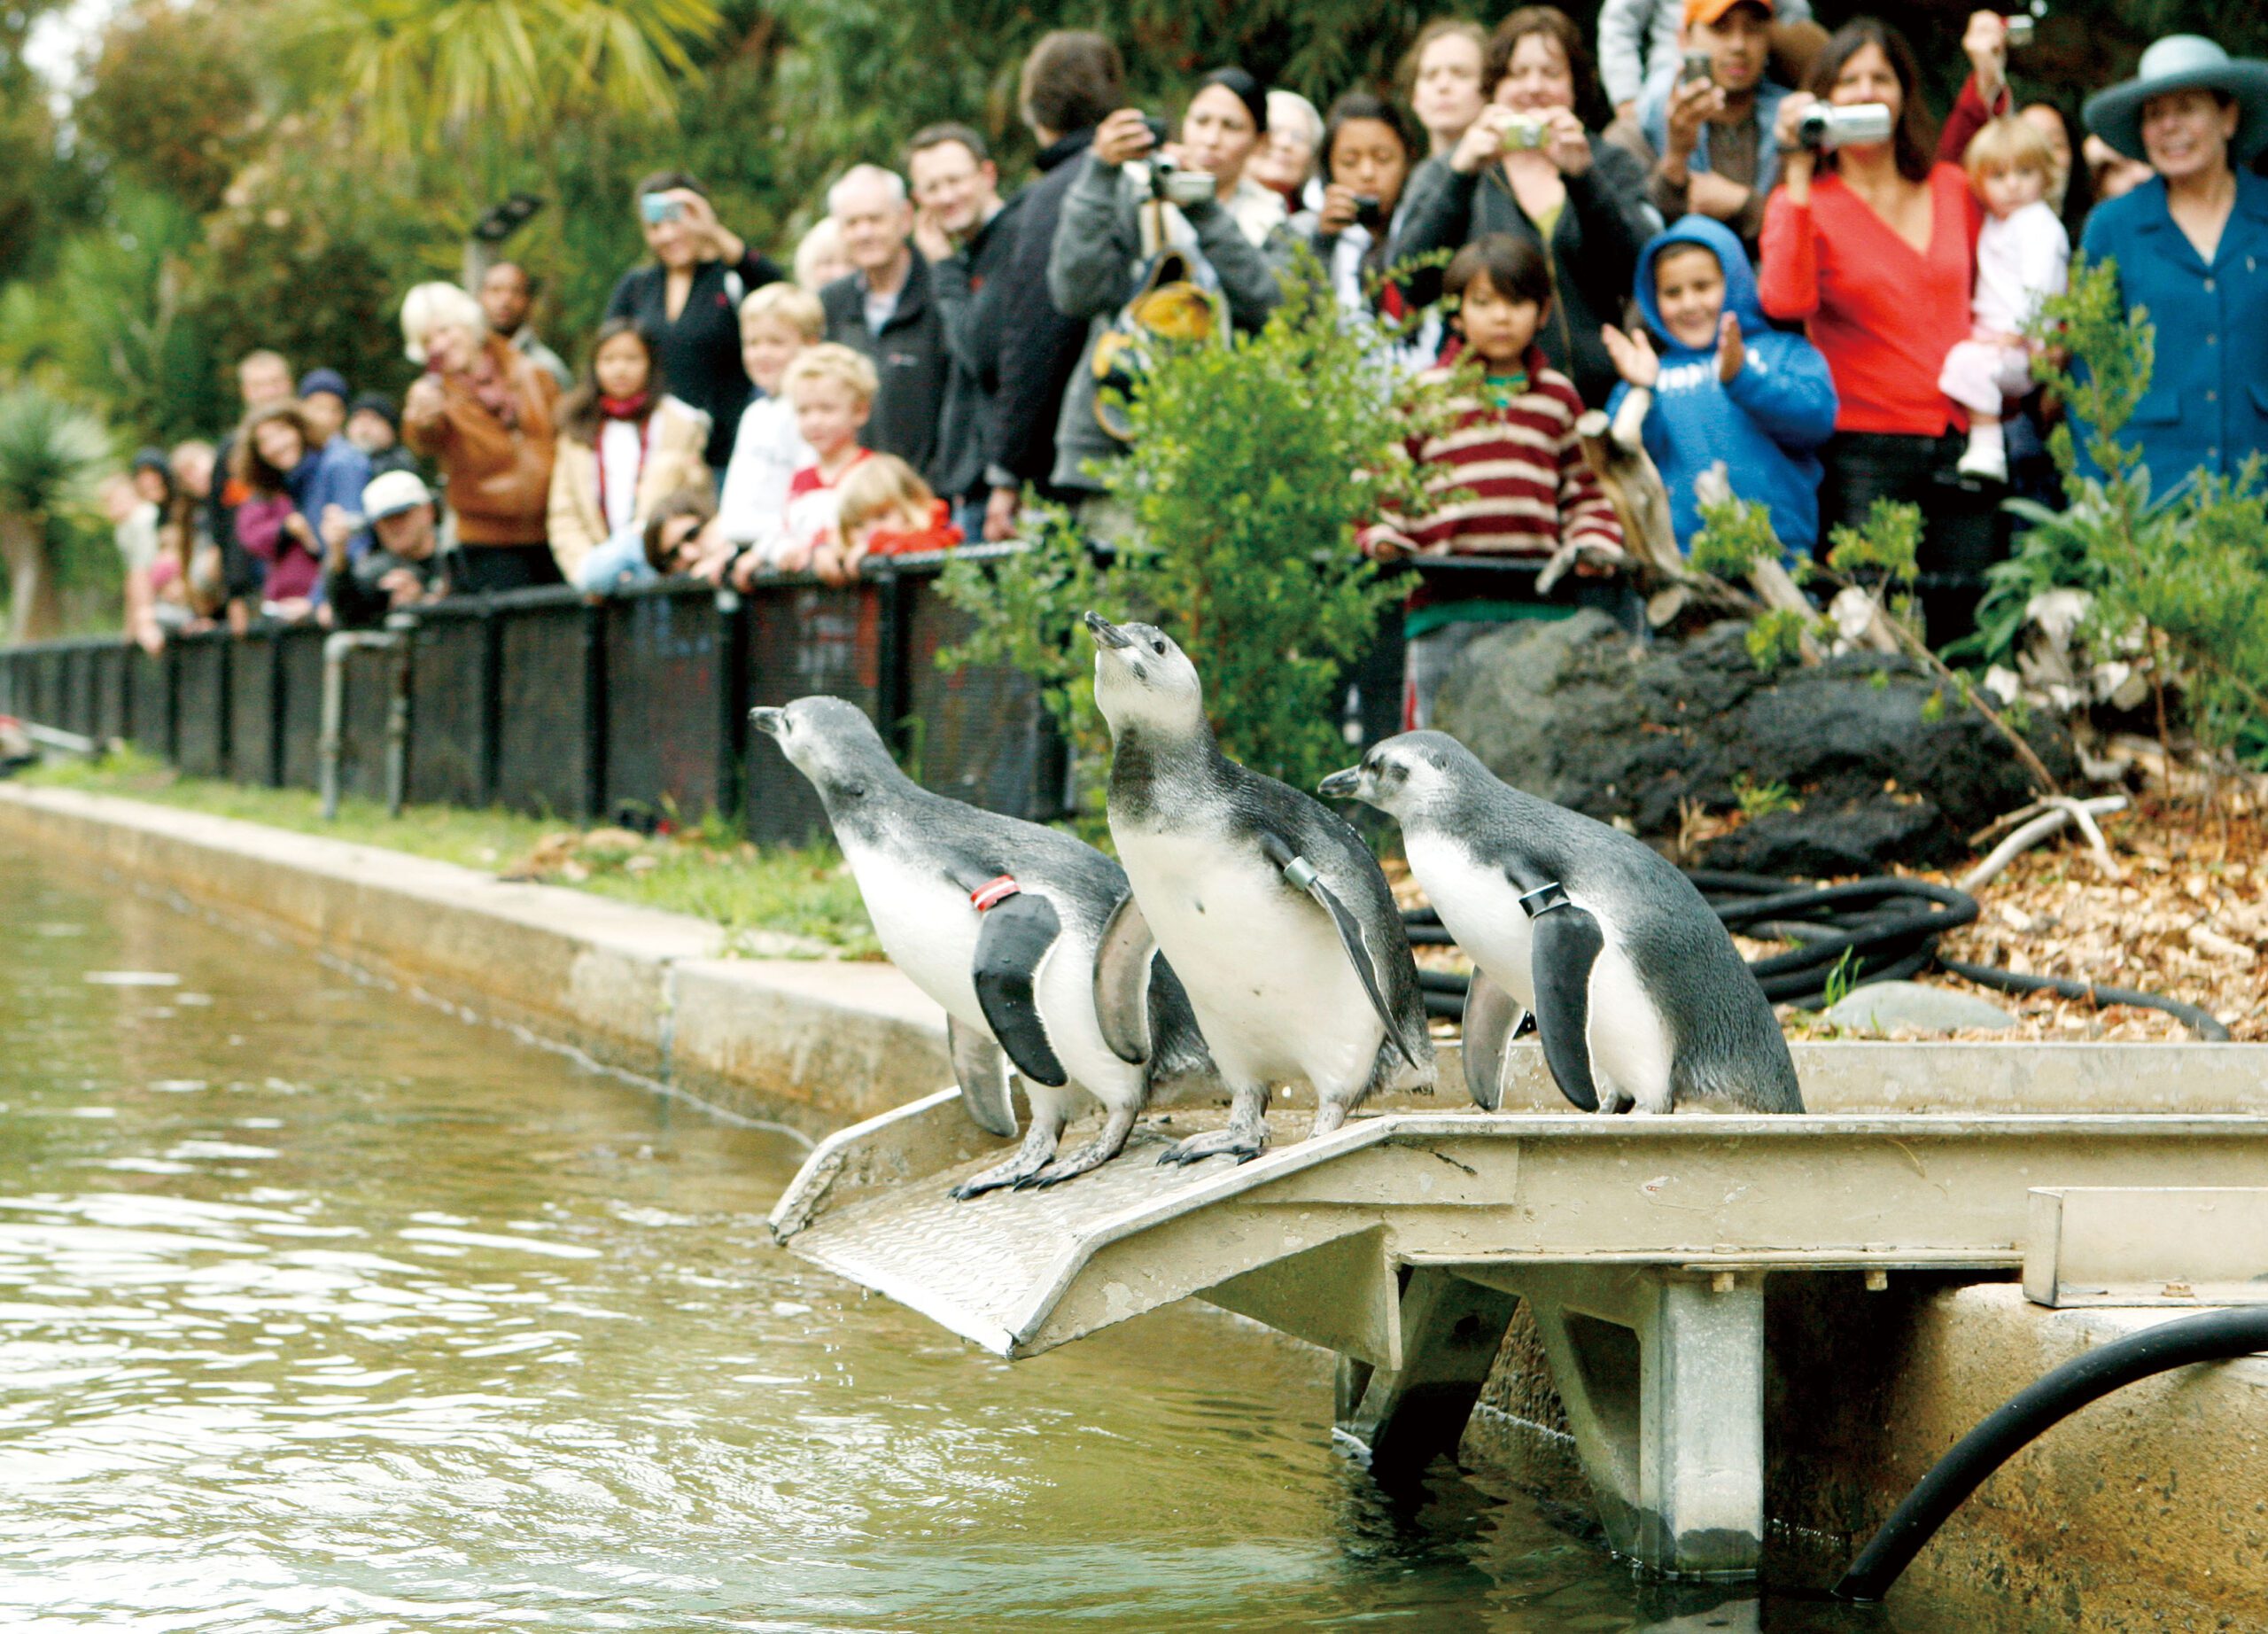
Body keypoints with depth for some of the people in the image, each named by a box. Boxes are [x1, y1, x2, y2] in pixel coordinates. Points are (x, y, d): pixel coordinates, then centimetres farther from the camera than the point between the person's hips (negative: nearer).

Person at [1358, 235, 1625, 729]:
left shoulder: (1559, 397, 15)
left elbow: (1586, 489, 18)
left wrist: (1594, 547, 2)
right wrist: (1383, 541, -6)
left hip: (1541, 603, 2)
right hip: (1444, 602, -2)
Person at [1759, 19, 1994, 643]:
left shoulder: (1952, 189, 13)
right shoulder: (1804, 201, 1)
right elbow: (1785, 301, -19)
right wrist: (1799, 176, -17)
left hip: (1961, 445, 4)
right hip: (1865, 449, -4)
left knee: (1962, 630, 3)